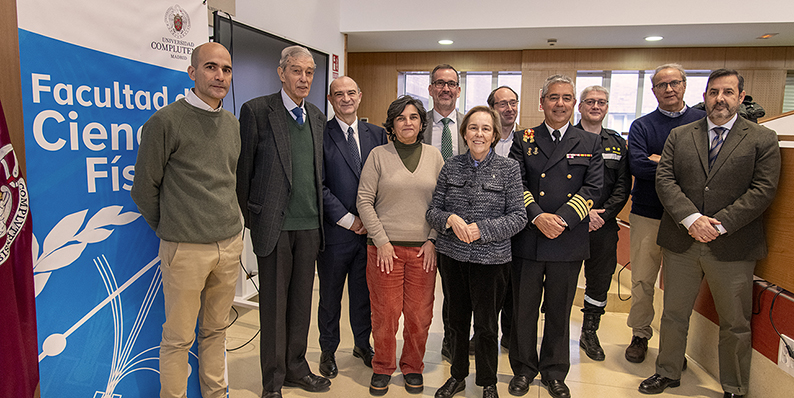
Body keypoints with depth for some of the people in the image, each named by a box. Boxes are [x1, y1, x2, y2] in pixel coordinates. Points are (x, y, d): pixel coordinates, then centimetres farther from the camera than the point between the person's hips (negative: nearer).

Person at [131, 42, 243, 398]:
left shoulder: (232, 124, 11)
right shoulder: (165, 121, -9)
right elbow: (145, 188, -2)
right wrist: (169, 230, 6)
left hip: (230, 246, 5)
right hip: (186, 249, -5)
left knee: (216, 329, 17)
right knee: (178, 338, 6)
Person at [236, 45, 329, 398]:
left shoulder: (317, 117, 13)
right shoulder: (257, 110, -5)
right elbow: (244, 169, -3)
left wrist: (321, 215, 12)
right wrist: (246, 218, -1)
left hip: (310, 224, 5)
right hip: (274, 224, -5)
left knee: (301, 301, 13)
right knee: (274, 303, 6)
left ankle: (296, 368, 31)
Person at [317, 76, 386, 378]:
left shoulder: (377, 134, 8)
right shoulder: (320, 135, -4)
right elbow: (319, 186, -9)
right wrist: (348, 220, -11)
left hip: (370, 229, 3)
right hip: (334, 229, -3)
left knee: (363, 292, 15)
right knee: (330, 294, 11)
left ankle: (362, 344, 35)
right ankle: (328, 351, 29)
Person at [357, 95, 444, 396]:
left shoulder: (434, 156, 8)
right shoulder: (378, 155, 2)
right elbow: (364, 201, -1)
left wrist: (432, 240, -1)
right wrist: (381, 241, -7)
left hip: (423, 249, 2)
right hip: (385, 247, -1)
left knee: (419, 314, 6)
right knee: (385, 313, 3)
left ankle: (413, 367, 28)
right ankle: (382, 369, 25)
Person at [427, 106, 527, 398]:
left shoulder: (509, 169, -4)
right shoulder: (451, 167, 3)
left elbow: (518, 217, -6)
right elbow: (433, 210, 4)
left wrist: (482, 229, -18)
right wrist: (450, 218, -17)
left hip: (491, 259, -2)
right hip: (453, 256, 3)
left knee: (486, 325, 8)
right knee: (457, 319, 16)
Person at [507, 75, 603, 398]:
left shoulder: (589, 144, 7)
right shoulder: (524, 141, 6)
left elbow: (593, 188, -3)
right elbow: (516, 184, -3)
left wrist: (562, 218, -16)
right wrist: (537, 216, -17)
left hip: (568, 241, 1)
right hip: (527, 240, 0)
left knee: (559, 311, 13)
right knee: (523, 309, 9)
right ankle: (523, 369, 28)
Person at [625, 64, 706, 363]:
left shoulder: (703, 121, 7)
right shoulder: (642, 126, 5)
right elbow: (637, 165, -11)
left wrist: (661, 162, -11)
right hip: (647, 215, 0)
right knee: (642, 281, 5)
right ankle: (640, 336, 22)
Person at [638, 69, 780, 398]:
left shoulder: (763, 139, 2)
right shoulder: (679, 136, 7)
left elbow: (763, 189, -7)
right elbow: (664, 179, -2)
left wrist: (719, 224, -15)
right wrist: (691, 218, -16)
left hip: (733, 246, -1)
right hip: (681, 242, 2)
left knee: (735, 325, 10)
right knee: (673, 315, 14)